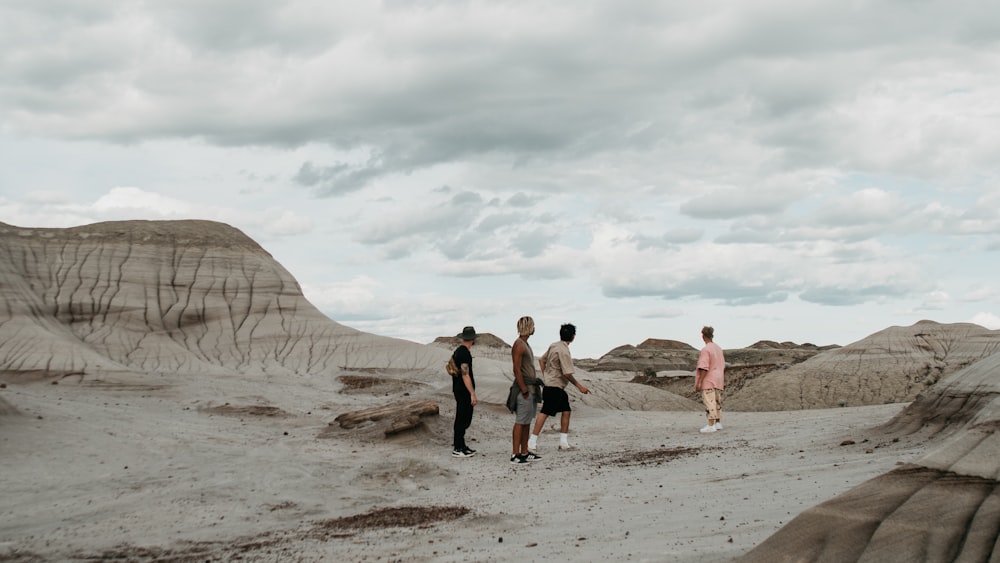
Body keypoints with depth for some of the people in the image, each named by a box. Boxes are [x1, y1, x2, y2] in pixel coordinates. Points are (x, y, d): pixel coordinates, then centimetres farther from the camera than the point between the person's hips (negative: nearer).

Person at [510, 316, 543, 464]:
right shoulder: (518, 345, -14)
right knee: (520, 422, -9)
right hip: (524, 389, -10)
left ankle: (524, 452, 17)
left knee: (527, 422, 12)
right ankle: (515, 455, -9)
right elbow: (517, 369, -19)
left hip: (531, 388, 10)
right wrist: (524, 389, -21)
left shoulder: (526, 344, 18)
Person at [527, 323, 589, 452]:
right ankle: (532, 443, -8)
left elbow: (541, 360, 19)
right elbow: (567, 373, -22)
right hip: (554, 387, -10)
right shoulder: (563, 351, -19)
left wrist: (545, 376, 21)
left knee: (566, 411, 11)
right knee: (545, 413, -9)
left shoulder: (554, 346, 10)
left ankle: (564, 443, 15)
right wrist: (579, 386, -13)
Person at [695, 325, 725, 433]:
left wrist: (699, 382, -19)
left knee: (709, 402, -9)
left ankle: (711, 425, -12)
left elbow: (704, 368, -21)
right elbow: (723, 366, 17)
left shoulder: (705, 350, -15)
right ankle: (718, 423, 18)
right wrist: (723, 379, 26)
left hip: (708, 380, -8)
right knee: (717, 401, 14)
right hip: (718, 380, 8)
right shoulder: (718, 348, 11)